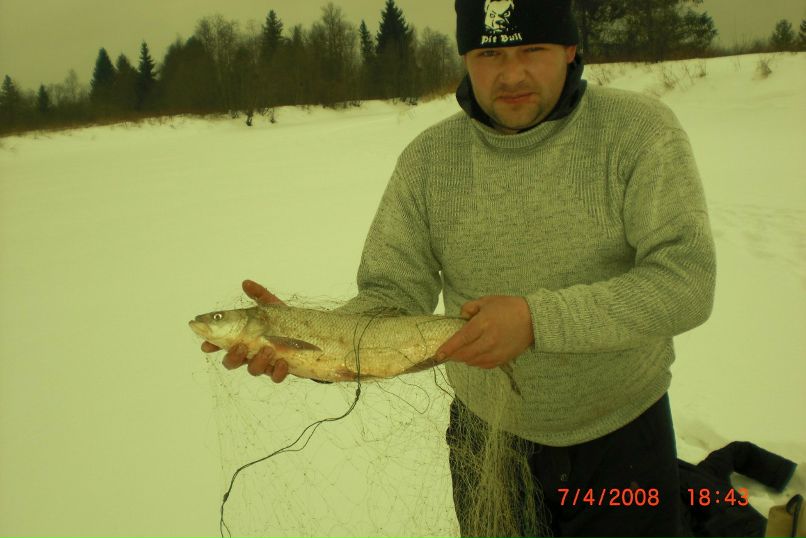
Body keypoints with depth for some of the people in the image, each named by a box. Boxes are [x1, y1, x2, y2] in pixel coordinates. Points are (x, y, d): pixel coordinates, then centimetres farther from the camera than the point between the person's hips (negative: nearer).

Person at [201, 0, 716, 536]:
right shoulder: (429, 159, -8)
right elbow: (392, 295, -9)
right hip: (486, 433, 2)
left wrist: (537, 318, -32)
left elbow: (686, 281, -21)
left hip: (622, 431, -1)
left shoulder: (639, 131, -14)